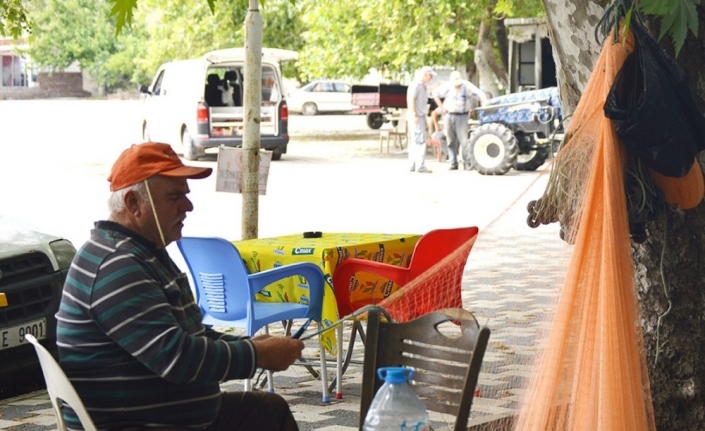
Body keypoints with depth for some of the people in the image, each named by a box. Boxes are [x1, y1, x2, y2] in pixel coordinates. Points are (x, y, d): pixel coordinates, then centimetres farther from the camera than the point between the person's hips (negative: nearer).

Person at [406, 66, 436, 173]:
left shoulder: (422, 86, 19)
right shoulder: (415, 85, -11)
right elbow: (411, 100, -18)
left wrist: (424, 119, 22)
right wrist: (414, 115, -23)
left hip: (420, 116, 10)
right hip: (416, 117, -10)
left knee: (414, 141, 11)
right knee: (420, 141, -11)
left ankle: (413, 165, 14)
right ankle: (420, 166, -13)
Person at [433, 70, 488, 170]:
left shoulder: (467, 86, -5)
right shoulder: (447, 86, -1)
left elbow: (481, 94, -5)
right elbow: (435, 94, 10)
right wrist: (442, 107, 4)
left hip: (462, 117, -2)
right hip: (449, 116, 2)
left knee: (464, 140, -10)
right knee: (451, 141, 5)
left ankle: (467, 163, -6)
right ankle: (453, 163, 11)